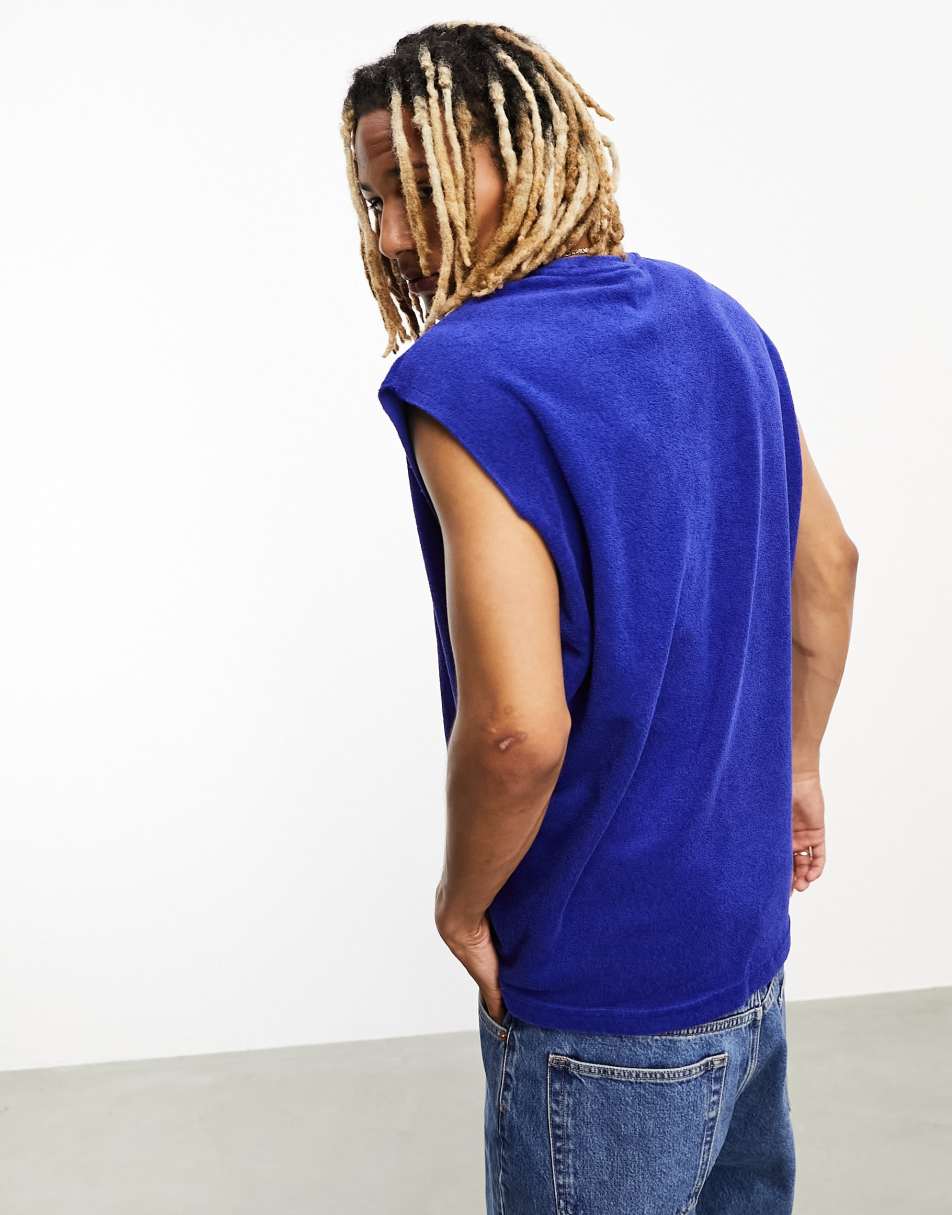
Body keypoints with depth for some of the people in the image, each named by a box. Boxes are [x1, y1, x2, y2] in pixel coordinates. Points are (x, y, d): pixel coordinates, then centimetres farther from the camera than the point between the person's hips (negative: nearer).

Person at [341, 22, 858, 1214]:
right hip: (750, 935, 8)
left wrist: (463, 901, -12)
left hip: (609, 998, -7)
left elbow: (519, 728, -30)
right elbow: (828, 567, 11)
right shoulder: (716, 319, 1)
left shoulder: (467, 377, -23)